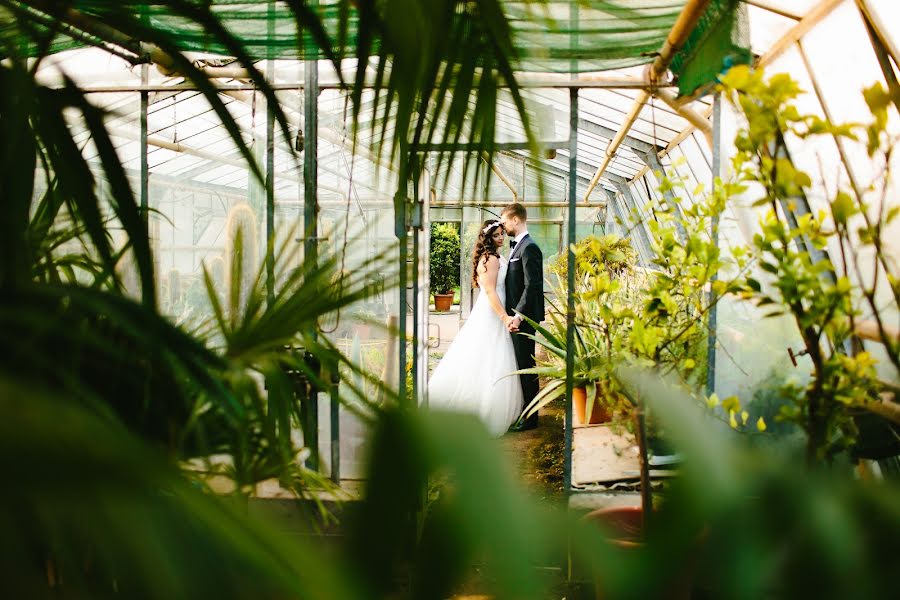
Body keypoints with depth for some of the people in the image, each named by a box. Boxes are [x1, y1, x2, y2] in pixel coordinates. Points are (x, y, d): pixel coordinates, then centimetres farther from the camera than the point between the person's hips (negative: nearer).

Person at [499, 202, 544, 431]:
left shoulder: (529, 248, -14)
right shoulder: (517, 246, 15)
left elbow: (531, 286, -20)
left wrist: (518, 315, -24)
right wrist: (512, 315, 13)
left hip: (523, 318, -10)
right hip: (516, 315, 10)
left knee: (525, 367, -2)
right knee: (521, 366, 15)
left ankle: (529, 418, 7)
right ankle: (523, 412, 25)